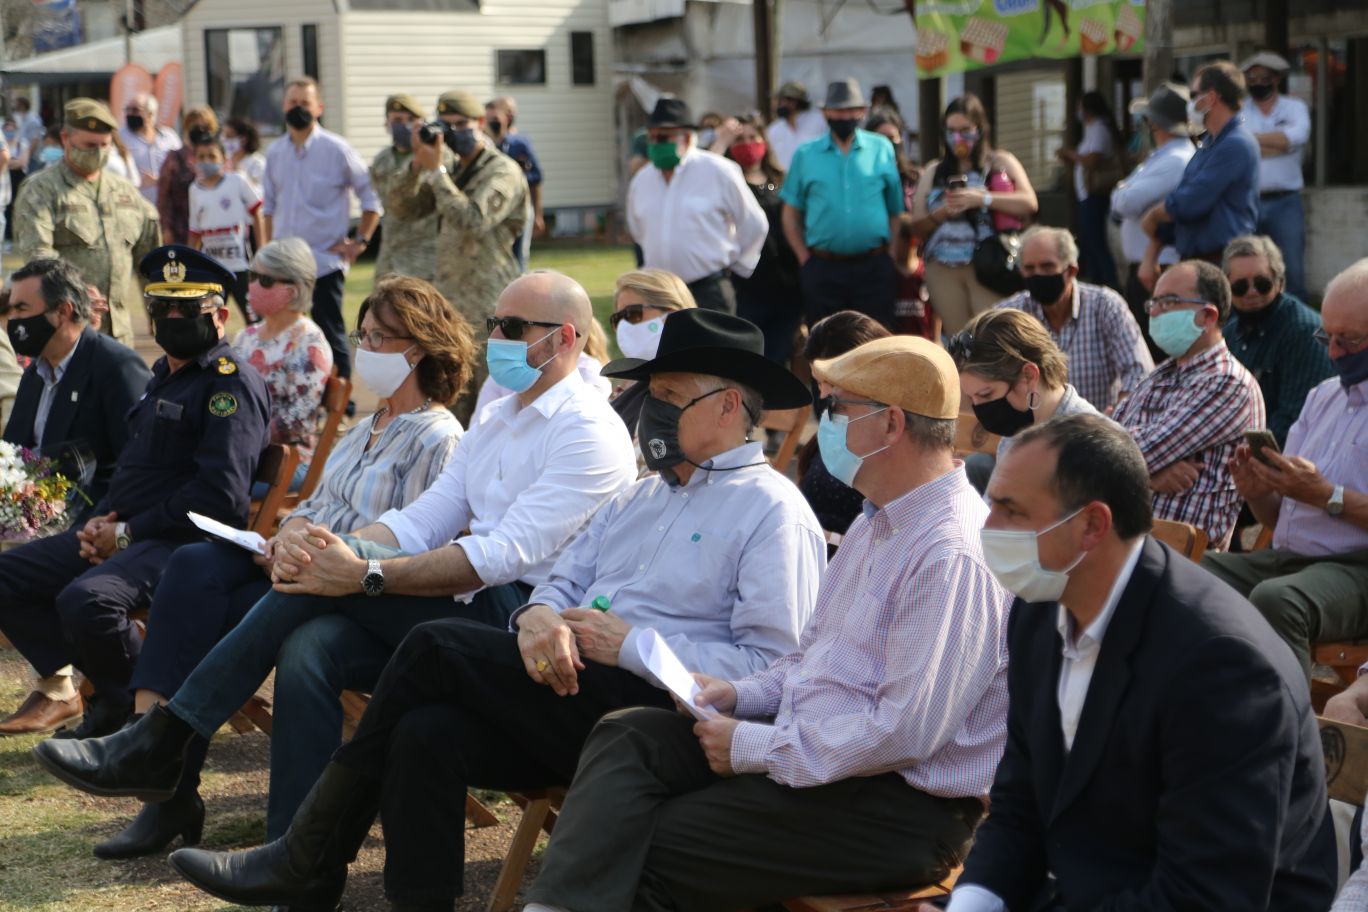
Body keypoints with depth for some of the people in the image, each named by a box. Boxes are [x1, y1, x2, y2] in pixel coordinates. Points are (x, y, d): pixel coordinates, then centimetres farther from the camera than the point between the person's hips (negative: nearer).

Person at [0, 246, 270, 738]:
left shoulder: (233, 385, -11)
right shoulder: (163, 376, 19)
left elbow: (220, 494, -21)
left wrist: (128, 532, -16)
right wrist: (101, 518, 5)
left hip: (183, 543, -10)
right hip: (121, 535, 10)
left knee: (86, 599, -34)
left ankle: (141, 702, -9)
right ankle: (58, 689, 6)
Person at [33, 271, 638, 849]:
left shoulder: (590, 433, -7)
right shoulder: (497, 423, 23)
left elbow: (509, 553, -18)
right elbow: (423, 519, 13)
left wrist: (365, 574, -24)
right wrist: (327, 550, -8)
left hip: (518, 614, -8)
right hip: (464, 612, 8)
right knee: (310, 648, -19)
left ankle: (163, 743, -18)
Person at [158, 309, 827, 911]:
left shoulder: (775, 513, -2)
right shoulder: (641, 496, 25)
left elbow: (771, 664, -12)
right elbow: (565, 580, 22)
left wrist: (633, 645, -15)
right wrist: (539, 614, -4)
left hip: (654, 712, -8)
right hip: (573, 700, 8)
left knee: (438, 646, -19)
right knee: (426, 734, -23)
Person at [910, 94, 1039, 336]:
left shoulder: (1001, 163, 7)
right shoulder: (933, 171, 15)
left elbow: (1029, 204, -7)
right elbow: (917, 227, 12)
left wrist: (982, 199, -16)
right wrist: (942, 213, -8)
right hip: (943, 270, 3)